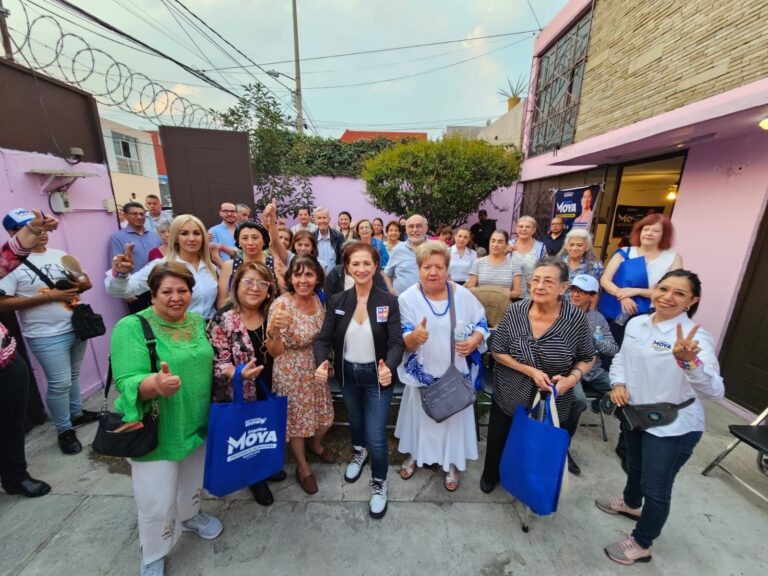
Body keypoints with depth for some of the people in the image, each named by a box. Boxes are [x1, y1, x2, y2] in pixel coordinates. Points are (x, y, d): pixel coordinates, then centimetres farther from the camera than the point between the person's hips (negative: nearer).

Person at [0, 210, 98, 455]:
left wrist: (81, 285, -11)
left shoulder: (60, 255, 6)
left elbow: (87, 282, 12)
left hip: (77, 327, 5)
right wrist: (49, 296, -20)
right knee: (59, 383, 2)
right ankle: (65, 431, 19)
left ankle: (77, 413, 38)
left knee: (74, 376, 20)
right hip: (47, 336, -5)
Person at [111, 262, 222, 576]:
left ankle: (189, 516, 56)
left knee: (194, 481, 27)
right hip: (156, 432, -5)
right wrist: (156, 384, -45)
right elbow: (127, 383, -25)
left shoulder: (198, 322, 0)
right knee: (157, 502, 10)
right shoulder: (132, 327, -18)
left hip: (198, 424, 6)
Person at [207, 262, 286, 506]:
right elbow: (217, 362, -17)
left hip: (267, 391, 5)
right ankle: (255, 479, 44)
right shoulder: (222, 319, -18)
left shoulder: (271, 315, -3)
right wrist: (239, 372, -34)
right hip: (238, 396, -4)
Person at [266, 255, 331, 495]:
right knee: (298, 419, 15)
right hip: (291, 373, -5)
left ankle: (316, 444, 54)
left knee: (324, 414, 19)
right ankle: (303, 466, 44)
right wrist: (274, 329, -40)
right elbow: (275, 352, -23)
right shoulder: (281, 305, -23)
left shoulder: (318, 299, -6)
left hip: (317, 369, 5)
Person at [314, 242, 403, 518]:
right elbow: (324, 339, -11)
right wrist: (321, 363, -31)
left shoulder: (389, 302, -16)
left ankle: (379, 483, 34)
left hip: (377, 376, -3)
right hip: (348, 374, 3)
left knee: (376, 435, 2)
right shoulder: (337, 301, -9)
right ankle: (359, 451, 61)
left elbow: (396, 343, -20)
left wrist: (389, 367, -40)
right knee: (355, 421, 28)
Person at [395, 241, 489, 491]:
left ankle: (452, 463, 44)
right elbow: (403, 343, -15)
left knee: (454, 418, 17)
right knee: (419, 415, 18)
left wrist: (474, 341, -17)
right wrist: (414, 337, -38)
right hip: (422, 373, -1)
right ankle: (412, 454, 46)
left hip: (455, 373, 1)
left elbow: (481, 324, 4)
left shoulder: (463, 295, -10)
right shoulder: (408, 298, -14)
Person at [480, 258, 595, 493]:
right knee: (497, 441, 20)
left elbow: (587, 358, -1)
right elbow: (497, 351, -9)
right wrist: (530, 371, -20)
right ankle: (490, 475, 52)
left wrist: (572, 378, -20)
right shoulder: (515, 311, -16)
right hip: (509, 396, 1)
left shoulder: (576, 319, -16)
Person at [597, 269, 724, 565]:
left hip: (673, 427, -5)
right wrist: (618, 383, -7)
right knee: (634, 466, 30)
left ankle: (641, 544, 36)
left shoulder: (697, 337, -23)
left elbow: (714, 391, -34)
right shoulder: (636, 323, -5)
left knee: (656, 488, 12)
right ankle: (631, 503, 58)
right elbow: (621, 357, 9)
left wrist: (688, 361, -52)